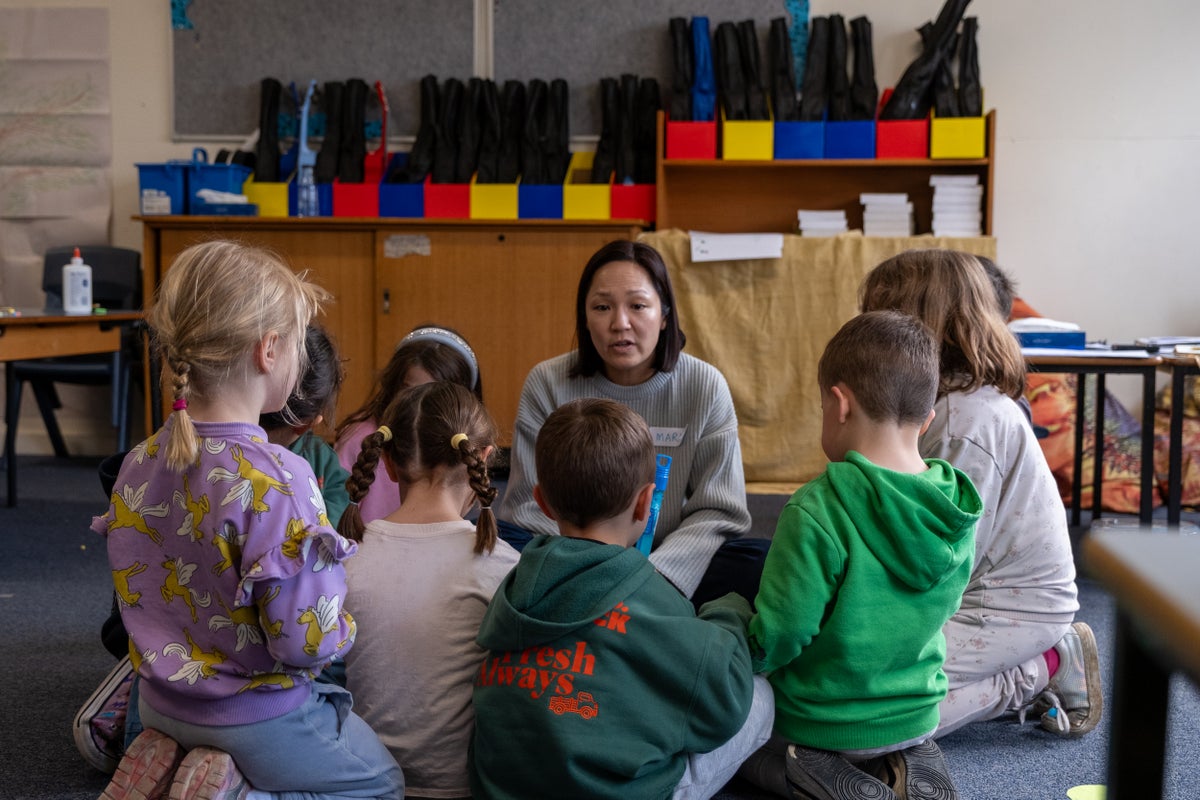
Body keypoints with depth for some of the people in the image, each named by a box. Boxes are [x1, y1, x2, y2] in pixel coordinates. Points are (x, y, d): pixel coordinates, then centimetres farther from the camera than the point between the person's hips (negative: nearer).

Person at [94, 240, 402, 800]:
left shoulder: (137, 467, -5)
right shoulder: (277, 480, -28)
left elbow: (140, 593, 6)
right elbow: (306, 643, -26)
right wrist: (340, 628, -5)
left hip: (161, 706, 7)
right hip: (258, 718, -7)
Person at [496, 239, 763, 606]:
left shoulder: (705, 387, -3)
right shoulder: (547, 383, -4)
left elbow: (717, 511, -5)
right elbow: (529, 505, -4)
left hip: (668, 562, 1)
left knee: (762, 562, -26)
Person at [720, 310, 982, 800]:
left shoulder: (817, 511, -28)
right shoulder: (954, 510, -8)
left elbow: (774, 641, -25)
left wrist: (723, 611, -4)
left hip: (823, 724, -6)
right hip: (915, 717, 6)